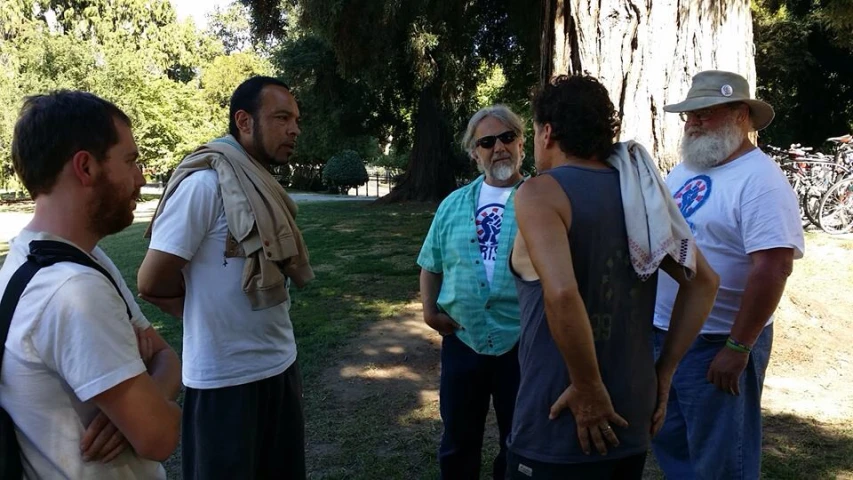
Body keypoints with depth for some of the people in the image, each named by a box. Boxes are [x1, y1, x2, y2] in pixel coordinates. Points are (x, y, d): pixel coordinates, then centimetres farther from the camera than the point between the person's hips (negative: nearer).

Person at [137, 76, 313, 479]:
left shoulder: (263, 185, 7)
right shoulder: (206, 182, -18)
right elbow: (153, 283, -17)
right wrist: (206, 317, 0)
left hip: (280, 364, 8)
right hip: (227, 377, -7)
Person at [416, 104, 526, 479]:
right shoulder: (453, 205, 7)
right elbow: (431, 265, 14)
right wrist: (429, 310, 2)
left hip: (523, 345, -3)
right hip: (462, 341, 3)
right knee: (458, 441, 18)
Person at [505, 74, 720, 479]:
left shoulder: (540, 193, -15)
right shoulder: (638, 193, 6)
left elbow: (561, 294, -31)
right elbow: (704, 281, 8)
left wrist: (587, 390, -19)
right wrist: (663, 373, 8)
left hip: (559, 430, -6)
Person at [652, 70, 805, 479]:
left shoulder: (760, 179, -16)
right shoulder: (682, 171, 9)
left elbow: (773, 267, -23)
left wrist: (738, 348, -22)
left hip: (716, 345, -7)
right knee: (670, 447, 21)